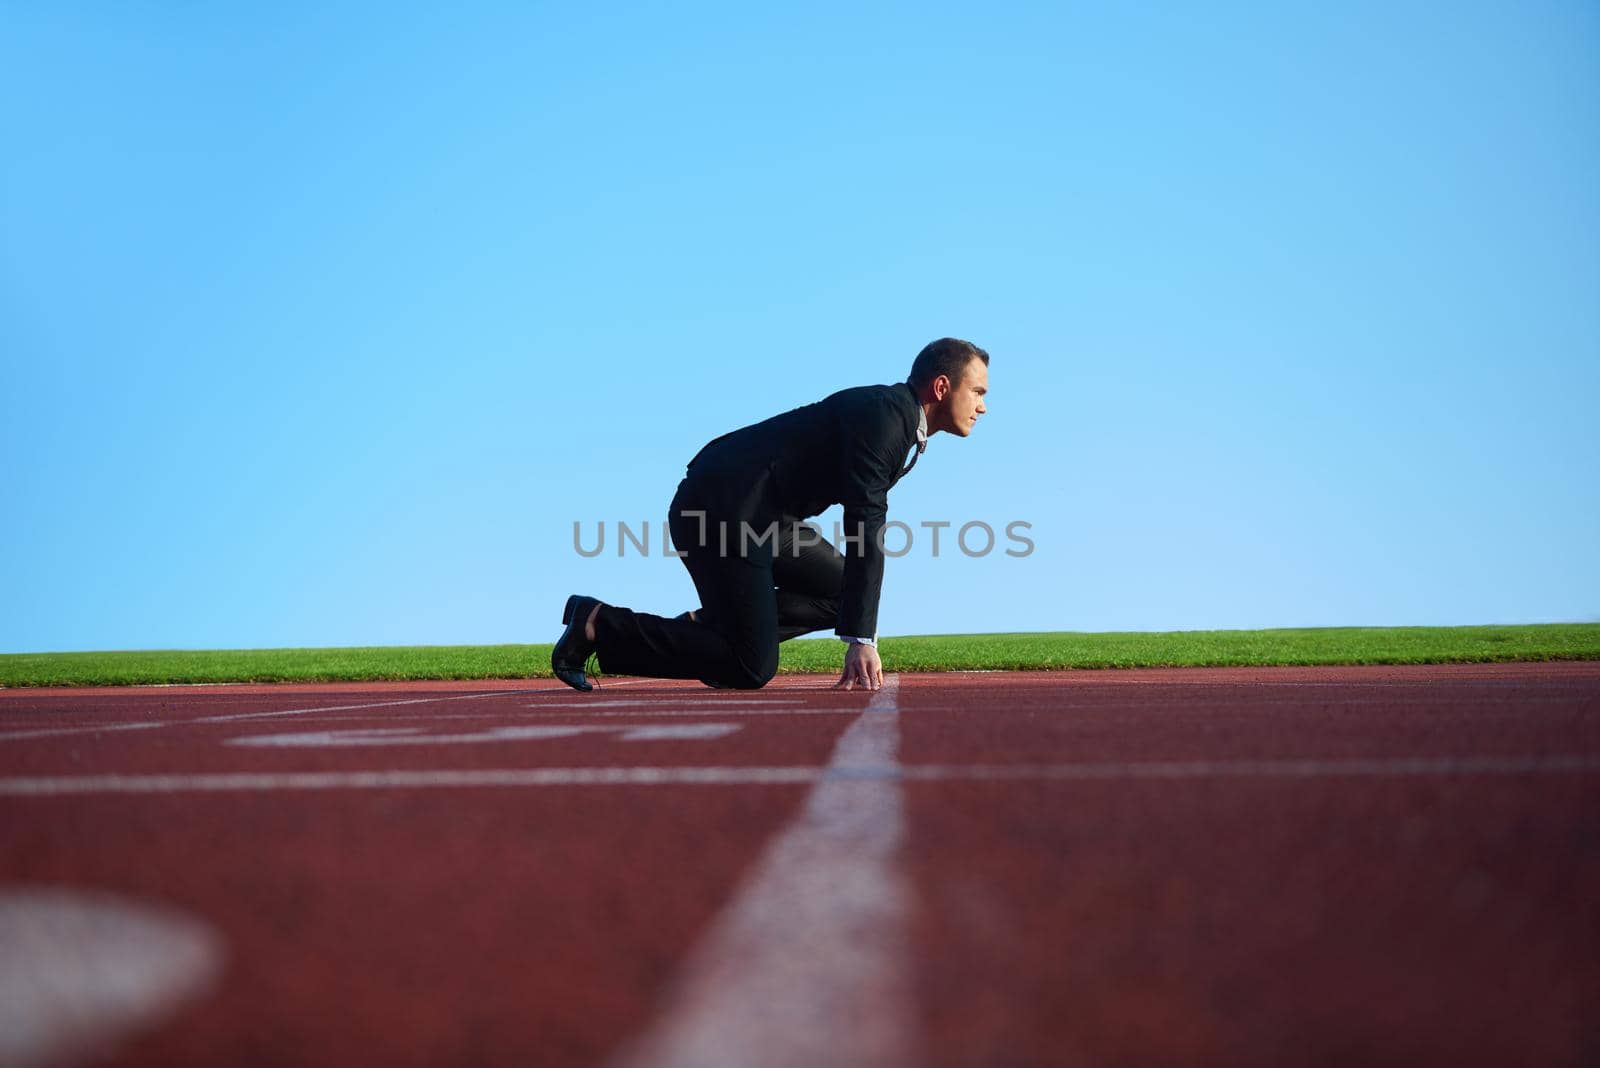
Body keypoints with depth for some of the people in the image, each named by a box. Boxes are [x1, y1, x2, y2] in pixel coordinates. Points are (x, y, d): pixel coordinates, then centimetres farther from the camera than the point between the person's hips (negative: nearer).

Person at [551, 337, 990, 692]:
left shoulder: (899, 420, 16)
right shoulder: (882, 414, -15)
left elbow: (867, 527, 22)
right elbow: (865, 531, -23)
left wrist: (865, 636, 21)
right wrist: (860, 641, -25)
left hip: (760, 513, 10)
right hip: (724, 511, -10)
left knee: (842, 590, 11)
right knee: (752, 669, -10)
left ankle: (706, 627, 5)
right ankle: (600, 624, -4)